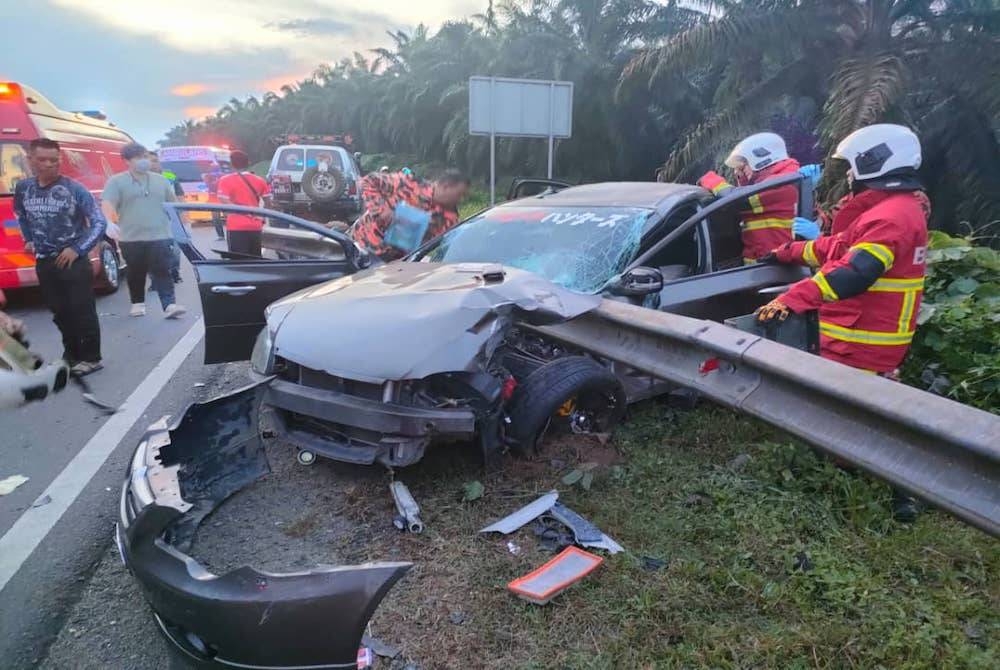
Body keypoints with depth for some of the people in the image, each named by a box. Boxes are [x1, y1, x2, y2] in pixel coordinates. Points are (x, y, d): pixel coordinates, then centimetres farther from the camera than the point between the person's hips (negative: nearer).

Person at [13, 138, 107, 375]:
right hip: (43, 263, 5)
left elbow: (99, 223, -11)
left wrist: (77, 249, -15)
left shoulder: (75, 189, -10)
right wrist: (28, 240, 15)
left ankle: (91, 357, 9)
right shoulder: (23, 188, 4)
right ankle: (71, 354, 27)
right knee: (60, 312, 13)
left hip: (74, 261, -5)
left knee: (82, 311, -1)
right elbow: (20, 215, 25)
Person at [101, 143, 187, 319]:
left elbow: (173, 203, 21)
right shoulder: (116, 181, 1)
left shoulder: (160, 180, 13)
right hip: (131, 238, -1)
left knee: (162, 272, -5)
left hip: (160, 236, 1)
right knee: (136, 273, 9)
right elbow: (107, 205, -11)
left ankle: (169, 305, -12)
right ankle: (137, 303, 22)